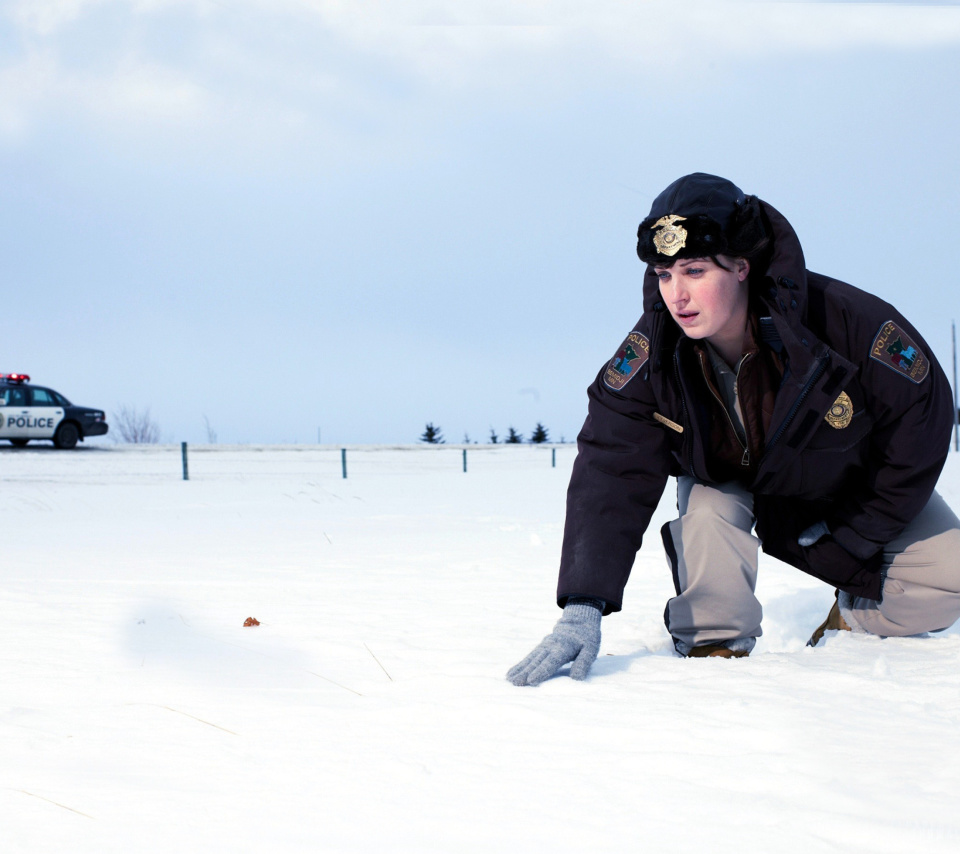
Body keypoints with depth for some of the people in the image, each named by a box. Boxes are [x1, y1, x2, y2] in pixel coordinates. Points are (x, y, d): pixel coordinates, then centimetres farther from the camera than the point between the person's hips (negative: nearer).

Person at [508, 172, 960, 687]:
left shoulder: (850, 324, -38)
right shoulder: (650, 353, -32)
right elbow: (610, 472, -37)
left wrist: (847, 539, -17)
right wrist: (583, 608, -50)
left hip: (849, 487, 0)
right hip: (730, 479, 0)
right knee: (707, 514, -34)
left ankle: (857, 620, 14)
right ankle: (716, 649, -13)